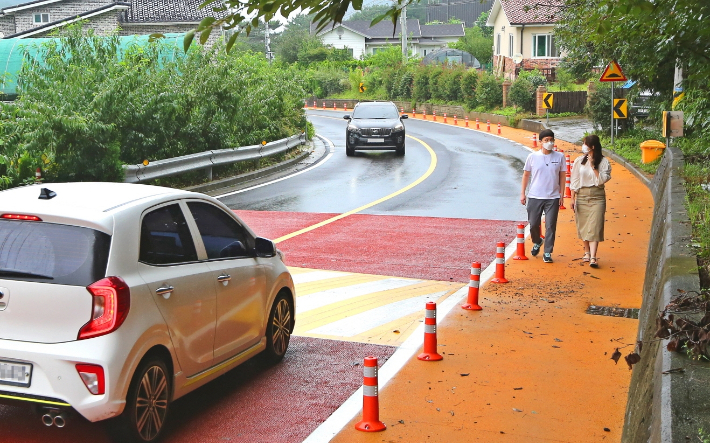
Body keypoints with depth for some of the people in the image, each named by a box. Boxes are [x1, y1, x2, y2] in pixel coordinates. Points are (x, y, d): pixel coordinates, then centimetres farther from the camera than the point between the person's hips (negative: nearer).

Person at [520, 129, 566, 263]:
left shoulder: (560, 157, 1)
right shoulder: (533, 157, 0)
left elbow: (562, 176, 7)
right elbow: (526, 175, 8)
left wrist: (561, 194, 4)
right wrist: (522, 193, 5)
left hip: (553, 198, 0)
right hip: (534, 196, 0)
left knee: (550, 226, -2)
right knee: (533, 224, 6)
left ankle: (547, 252, 9)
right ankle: (537, 243, 36)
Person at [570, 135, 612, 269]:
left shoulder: (603, 162, -3)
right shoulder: (579, 161, 4)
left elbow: (601, 180, -10)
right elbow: (574, 181, 6)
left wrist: (593, 166, -15)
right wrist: (572, 199, 3)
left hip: (597, 197, -3)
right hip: (581, 196, 3)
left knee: (594, 227, -9)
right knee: (583, 226, 8)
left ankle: (593, 258, -15)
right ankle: (587, 252, 26)